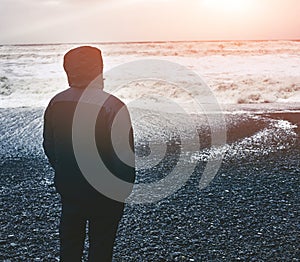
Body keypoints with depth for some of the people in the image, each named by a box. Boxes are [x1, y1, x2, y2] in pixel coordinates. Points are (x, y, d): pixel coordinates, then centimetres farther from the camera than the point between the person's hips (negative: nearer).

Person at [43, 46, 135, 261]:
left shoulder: (56, 103, -4)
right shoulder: (113, 106, -22)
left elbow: (49, 146, 6)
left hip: (67, 188, 5)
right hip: (104, 191, -5)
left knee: (70, 238, 23)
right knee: (101, 244, 14)